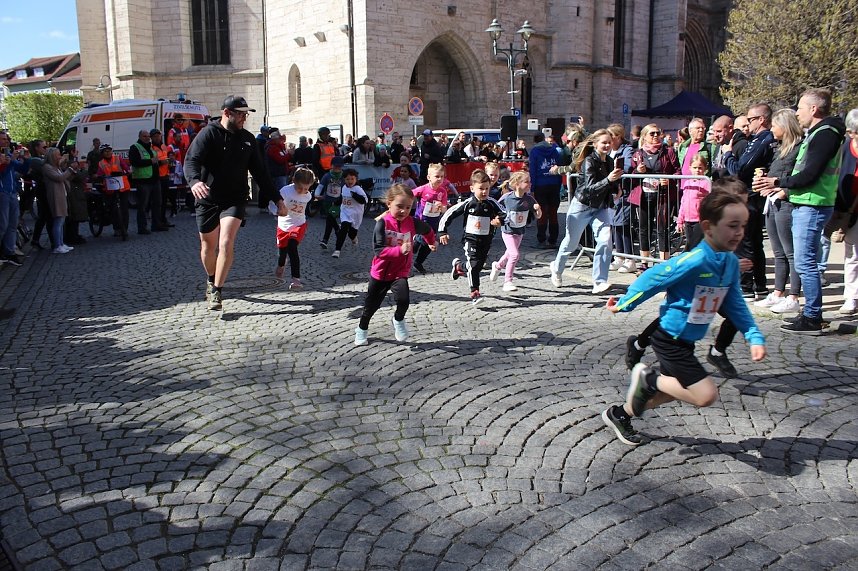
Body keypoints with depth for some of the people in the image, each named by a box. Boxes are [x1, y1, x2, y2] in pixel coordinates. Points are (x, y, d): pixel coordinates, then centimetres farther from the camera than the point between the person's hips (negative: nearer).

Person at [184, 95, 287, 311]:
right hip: (208, 199, -1)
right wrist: (195, 181, -44)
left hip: (235, 199, 1)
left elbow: (260, 172, 13)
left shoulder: (248, 139, 7)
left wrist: (276, 198, 11)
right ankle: (211, 280, 39)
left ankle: (216, 291, -12)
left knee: (226, 243, -18)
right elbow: (191, 161, -21)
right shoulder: (208, 134, -7)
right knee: (208, 246, 11)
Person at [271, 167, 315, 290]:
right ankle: (281, 266, 50)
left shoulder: (308, 195, -9)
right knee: (282, 250, 13)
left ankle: (296, 279, -20)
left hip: (299, 225, 0)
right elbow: (272, 204, -21)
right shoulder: (285, 191, -22)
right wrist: (278, 211, -39)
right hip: (283, 225, 0)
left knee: (292, 248, -21)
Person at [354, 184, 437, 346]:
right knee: (371, 304, 13)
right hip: (380, 272, -1)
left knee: (403, 299, -23)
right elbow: (378, 249, -27)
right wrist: (399, 250, -38)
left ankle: (398, 320, 11)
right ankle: (362, 329, 41)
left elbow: (428, 230, 12)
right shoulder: (382, 223, -20)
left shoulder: (413, 222, -11)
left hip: (400, 272, 1)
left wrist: (431, 243, 30)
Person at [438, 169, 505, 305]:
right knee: (473, 264, -16)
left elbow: (504, 214, -7)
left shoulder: (492, 204, -6)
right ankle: (475, 293, -9)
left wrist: (499, 220, -31)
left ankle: (458, 266, 45)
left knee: (479, 265, 15)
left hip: (486, 239, 4)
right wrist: (442, 231, -4)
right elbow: (449, 214, -3)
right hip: (470, 238, -3)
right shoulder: (468, 203, -9)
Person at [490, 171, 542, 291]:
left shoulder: (529, 199, -11)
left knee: (510, 254, 22)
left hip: (520, 231, 5)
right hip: (508, 230, -5)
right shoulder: (507, 198, -19)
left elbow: (538, 216, -6)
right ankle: (507, 282, -6)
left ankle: (497, 266, 53)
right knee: (515, 255, -16)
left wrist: (538, 209, -25)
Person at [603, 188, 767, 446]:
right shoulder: (694, 261, -28)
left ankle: (619, 414, 41)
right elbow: (652, 279, -18)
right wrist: (624, 305, -8)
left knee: (672, 390, 23)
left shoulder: (731, 262, -2)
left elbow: (734, 304, 6)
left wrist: (754, 337, -3)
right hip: (669, 339, -9)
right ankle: (649, 379, 6)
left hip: (686, 341, 9)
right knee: (706, 394, -13)